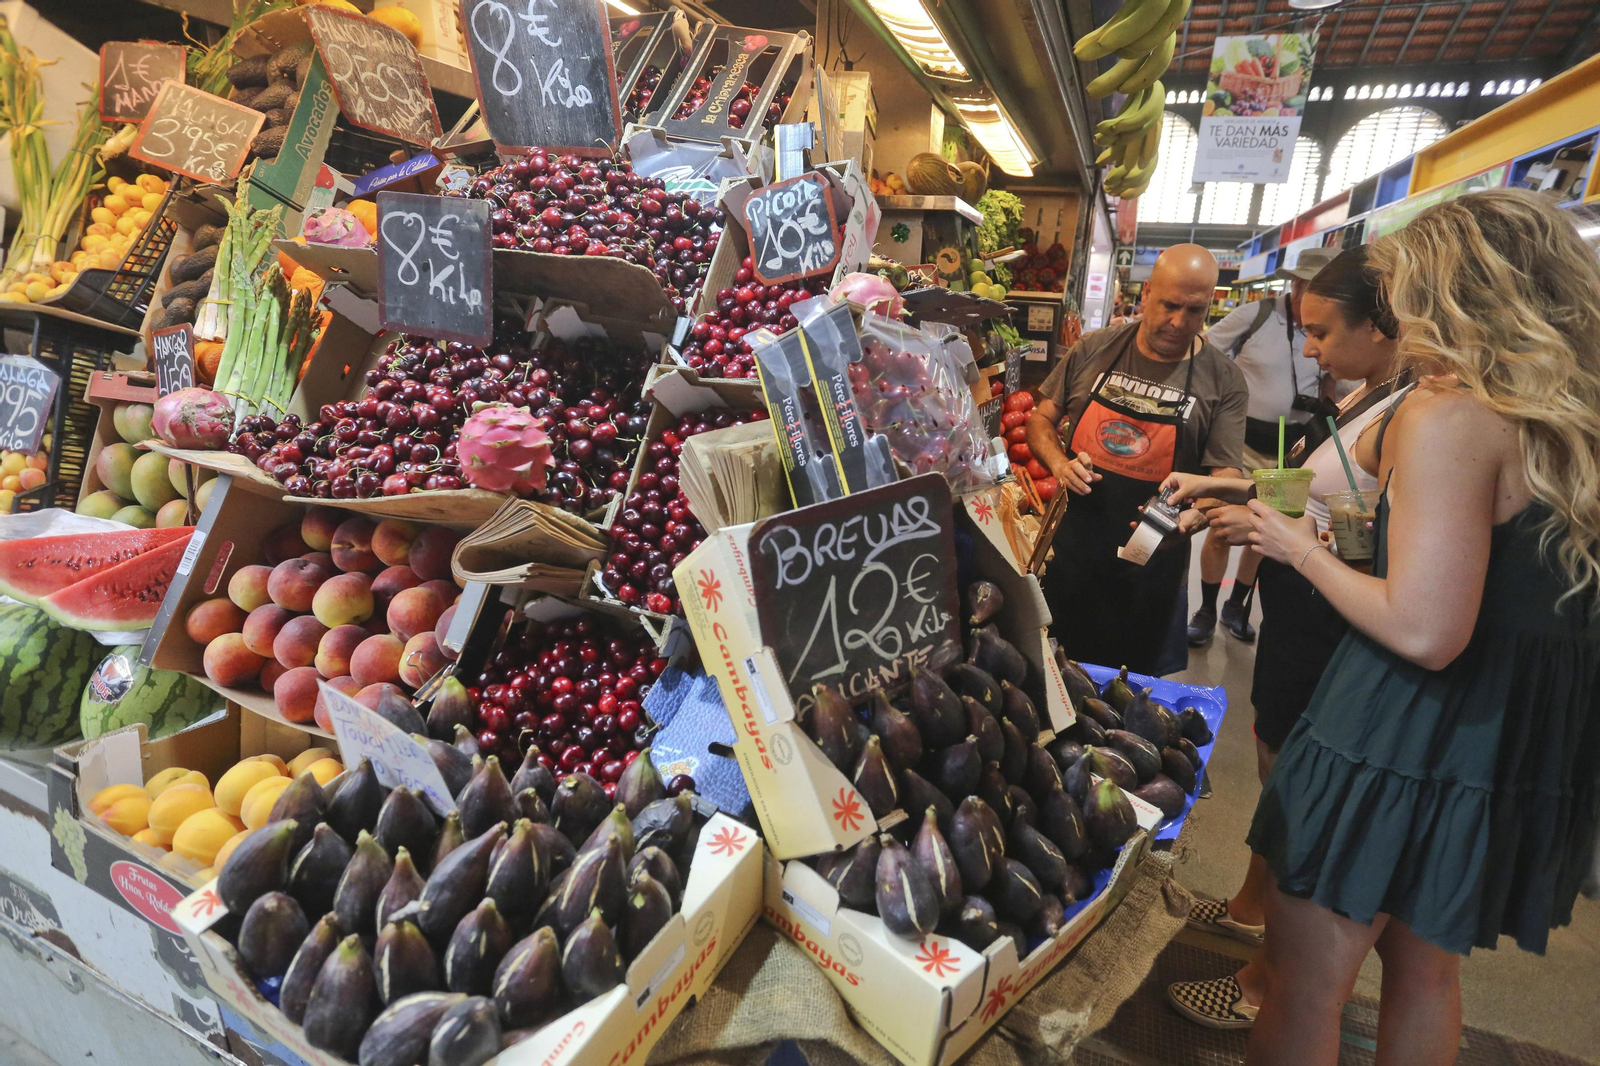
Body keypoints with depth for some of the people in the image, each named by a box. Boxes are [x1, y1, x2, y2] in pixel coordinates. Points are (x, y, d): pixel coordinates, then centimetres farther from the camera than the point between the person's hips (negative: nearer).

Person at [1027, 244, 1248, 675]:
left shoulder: (1223, 380, -6)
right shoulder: (1094, 349, -1)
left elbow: (1225, 476, -8)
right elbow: (1041, 419, 7)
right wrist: (1058, 462, -14)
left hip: (1151, 563, -1)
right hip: (1071, 547, 2)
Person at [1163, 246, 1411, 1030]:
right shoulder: (1361, 397, 6)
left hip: (1329, 634, -9)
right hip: (1293, 614, 9)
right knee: (1272, 764, 23)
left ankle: (1264, 983, 25)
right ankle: (1249, 907, 46)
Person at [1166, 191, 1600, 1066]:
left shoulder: (1450, 415, -18)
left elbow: (1423, 632, -24)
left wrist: (1302, 550, -10)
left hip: (1405, 744, -9)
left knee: (1304, 987, 6)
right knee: (1426, 972, 25)